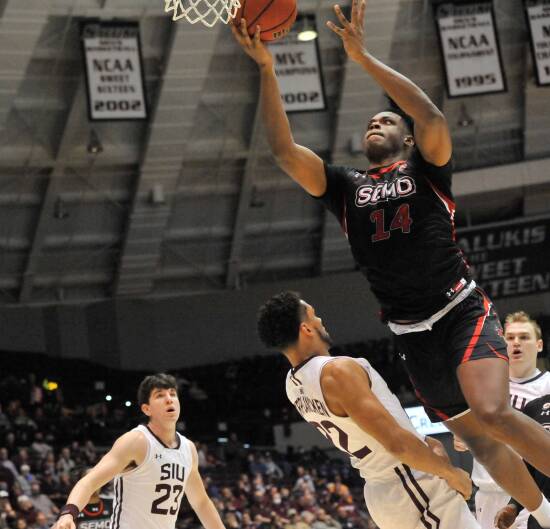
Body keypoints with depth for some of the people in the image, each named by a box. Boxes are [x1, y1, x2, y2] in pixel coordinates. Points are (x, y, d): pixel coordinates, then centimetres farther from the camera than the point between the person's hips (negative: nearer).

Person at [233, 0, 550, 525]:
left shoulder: (424, 168, 3)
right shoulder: (345, 186, 14)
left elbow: (432, 115, -17)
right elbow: (284, 151, 3)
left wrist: (363, 57, -20)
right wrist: (266, 70, -6)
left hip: (462, 311, -5)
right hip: (411, 334, 5)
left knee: (492, 411, -27)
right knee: (476, 439, 6)